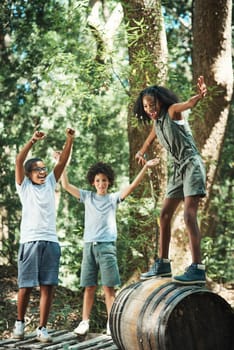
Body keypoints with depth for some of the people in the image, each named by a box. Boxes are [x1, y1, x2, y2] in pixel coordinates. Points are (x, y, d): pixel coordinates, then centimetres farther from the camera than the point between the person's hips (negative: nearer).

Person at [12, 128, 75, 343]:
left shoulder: (50, 183, 17)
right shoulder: (24, 186, 9)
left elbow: (63, 161, 10)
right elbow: (19, 161, -5)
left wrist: (70, 140, -3)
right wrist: (33, 141, -16)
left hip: (51, 241, 3)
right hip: (30, 241, -3)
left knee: (48, 286, -2)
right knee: (26, 286, 0)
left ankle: (42, 328, 3)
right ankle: (20, 323, 20)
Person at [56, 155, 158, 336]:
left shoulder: (113, 198, 10)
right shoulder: (87, 197, 14)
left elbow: (132, 186, 0)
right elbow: (66, 185, 12)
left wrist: (146, 167, -9)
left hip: (107, 245, -2)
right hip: (89, 245, 2)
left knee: (109, 286, -5)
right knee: (89, 286, 3)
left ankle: (111, 324, -5)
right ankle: (84, 322, 6)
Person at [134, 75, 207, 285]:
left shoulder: (172, 112, -10)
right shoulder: (156, 124, 14)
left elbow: (188, 104, -34)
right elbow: (149, 141, 38)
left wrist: (199, 96, -55)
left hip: (191, 165, -9)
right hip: (178, 168, 9)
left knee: (189, 215, -20)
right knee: (165, 215, 11)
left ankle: (197, 269, -26)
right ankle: (162, 264, 20)